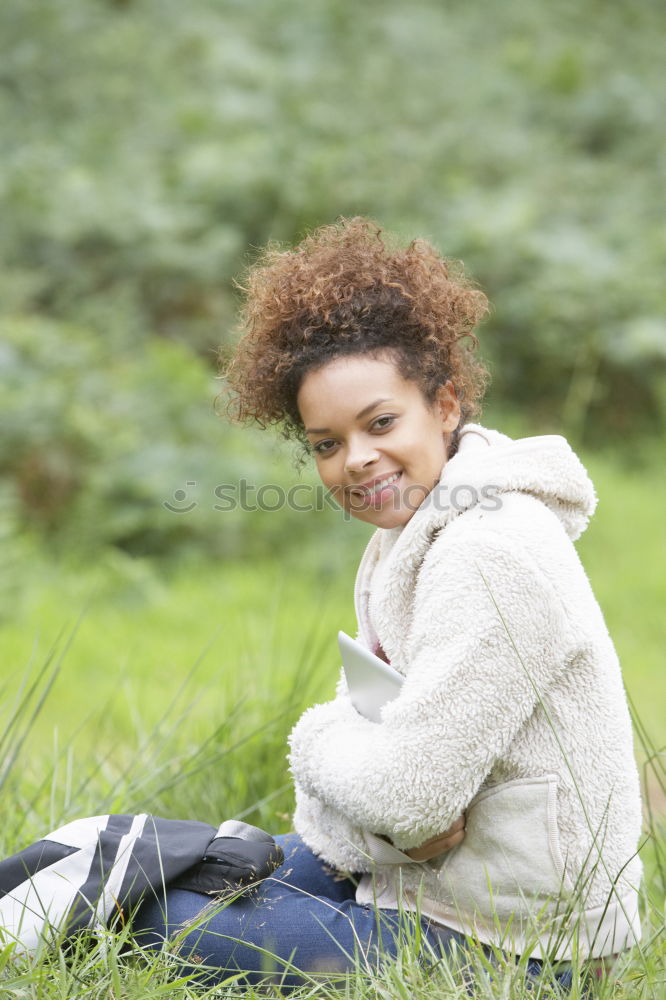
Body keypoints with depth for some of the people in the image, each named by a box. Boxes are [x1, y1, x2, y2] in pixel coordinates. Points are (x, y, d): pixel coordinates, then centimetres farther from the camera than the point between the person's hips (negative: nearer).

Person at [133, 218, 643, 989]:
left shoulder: (492, 556, -24)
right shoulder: (413, 530, 7)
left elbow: (407, 792, -26)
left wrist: (316, 738, -6)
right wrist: (409, 815, -15)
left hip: (502, 946, -9)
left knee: (154, 925, -9)